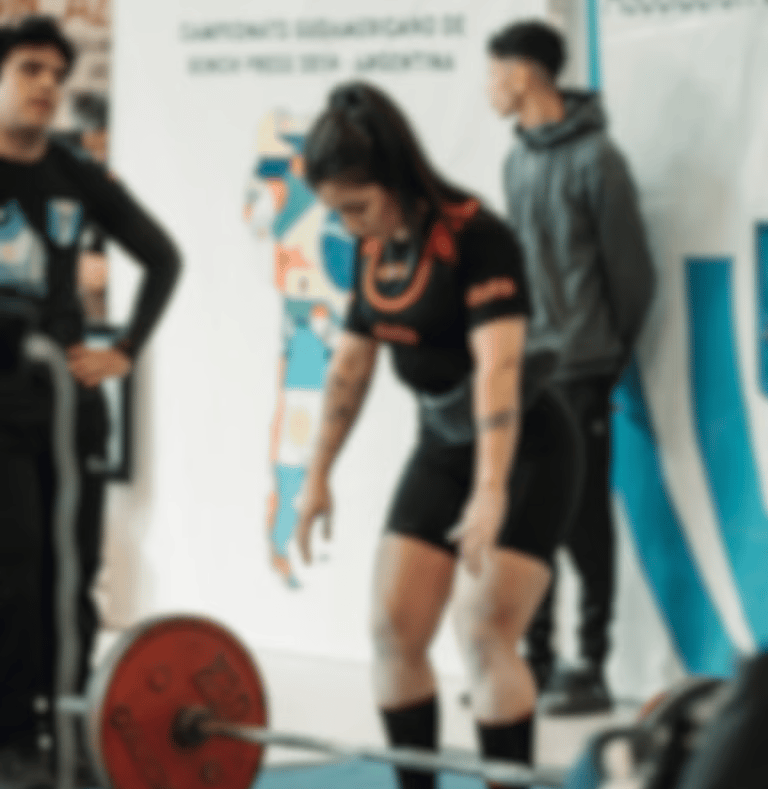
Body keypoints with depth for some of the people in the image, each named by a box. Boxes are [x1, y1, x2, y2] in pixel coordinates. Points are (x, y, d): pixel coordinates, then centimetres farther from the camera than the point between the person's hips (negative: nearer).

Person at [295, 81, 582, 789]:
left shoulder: (476, 239, -23)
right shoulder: (375, 249, 0)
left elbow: (497, 367, -33)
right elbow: (351, 366, 9)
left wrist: (491, 492, -41)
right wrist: (319, 475, 10)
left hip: (525, 451, -8)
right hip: (442, 448, 8)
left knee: (484, 635, -16)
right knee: (393, 630, 2)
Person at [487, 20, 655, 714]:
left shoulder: (594, 159, -11)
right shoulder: (520, 161, 12)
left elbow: (630, 267, -8)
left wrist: (612, 353, 1)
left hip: (579, 372, -7)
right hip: (524, 370, 7)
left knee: (584, 521, -2)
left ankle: (592, 670, 4)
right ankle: (537, 661, 18)